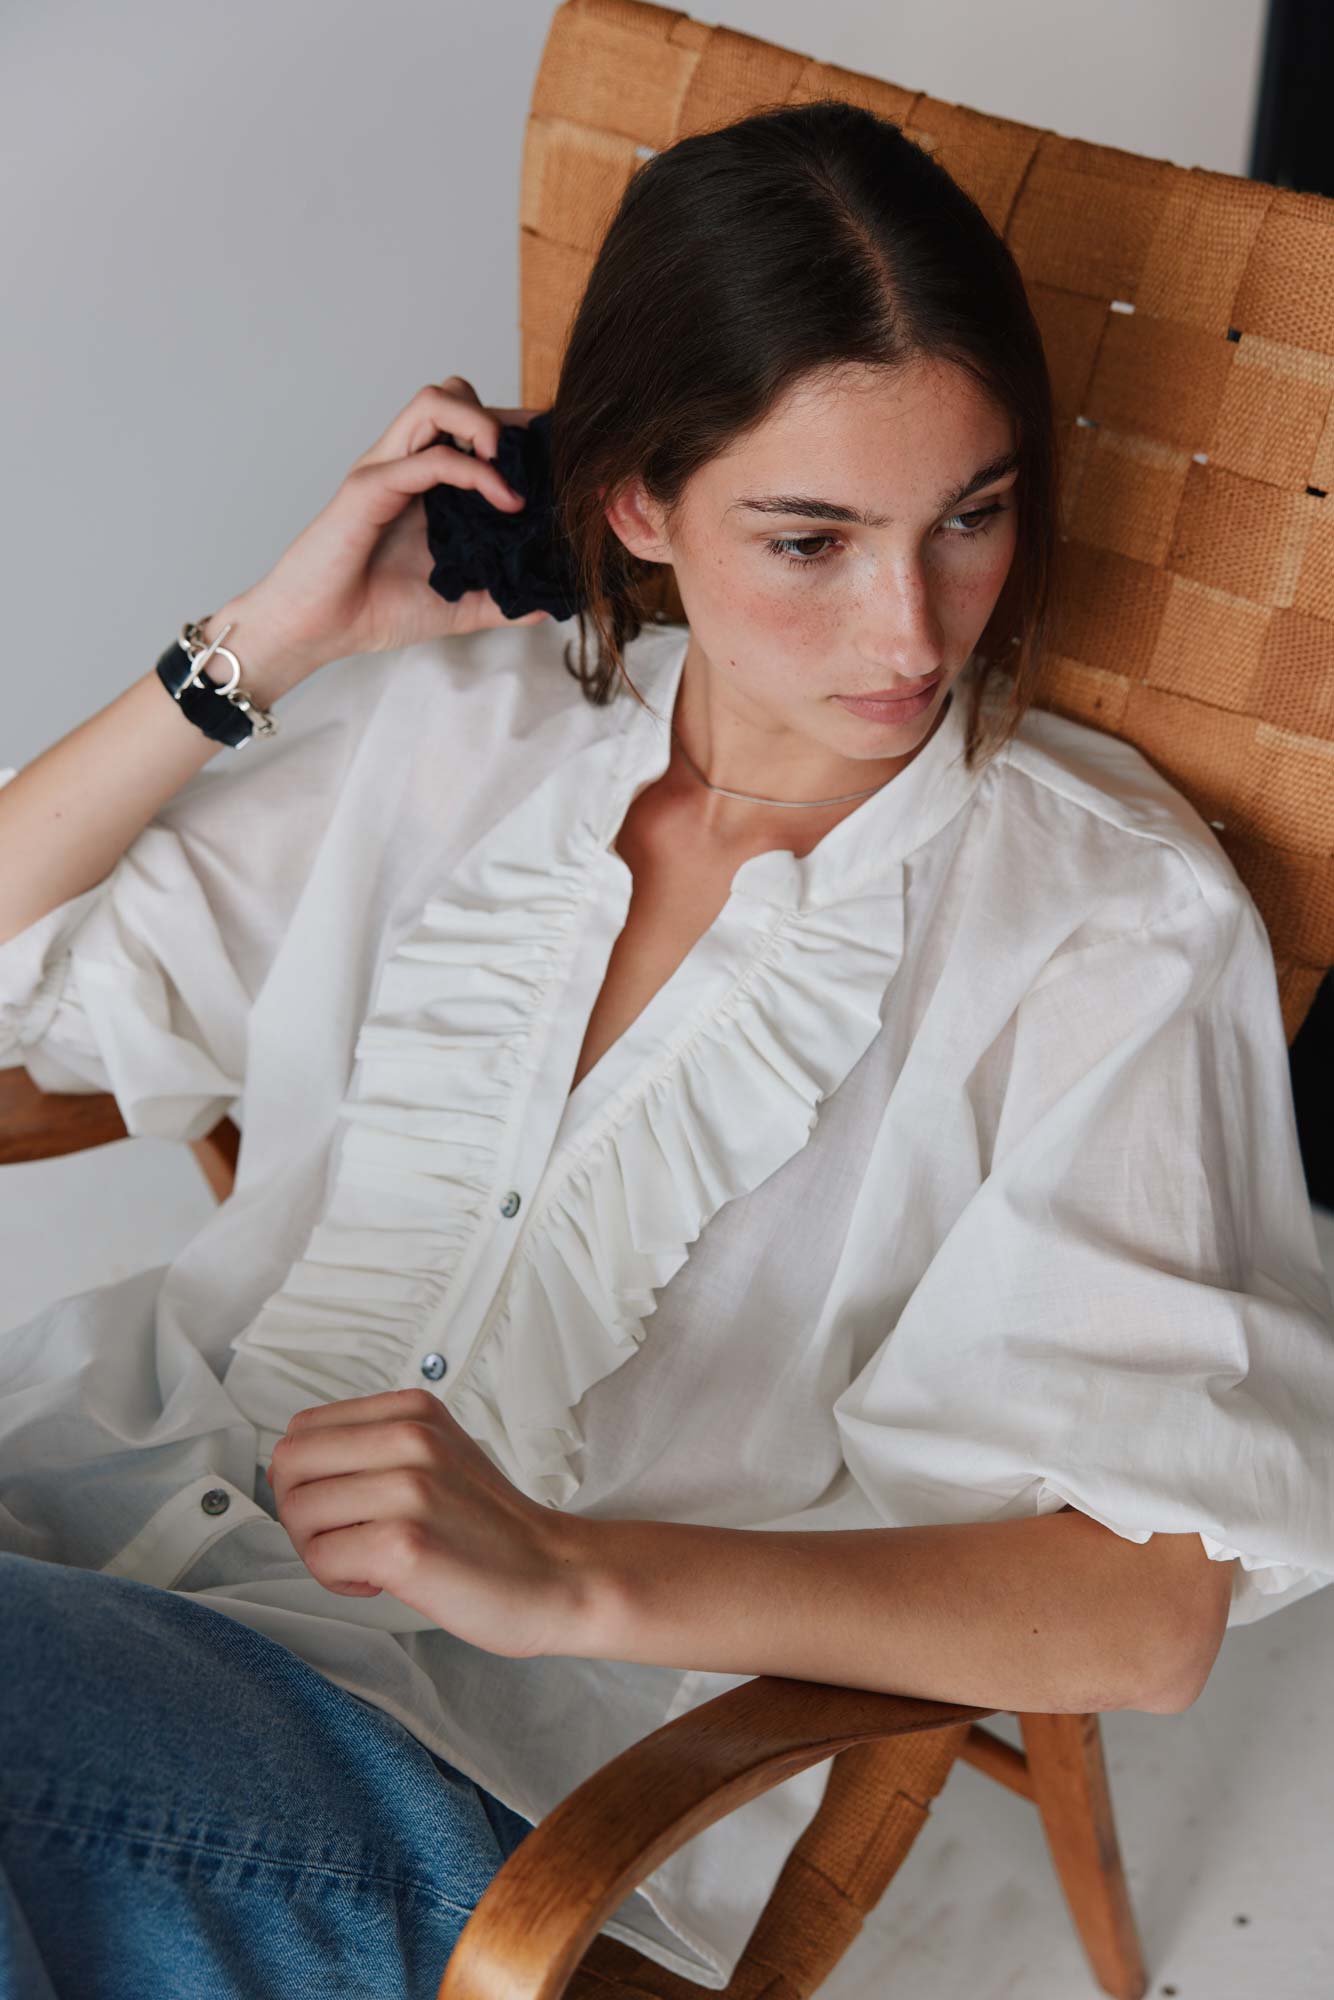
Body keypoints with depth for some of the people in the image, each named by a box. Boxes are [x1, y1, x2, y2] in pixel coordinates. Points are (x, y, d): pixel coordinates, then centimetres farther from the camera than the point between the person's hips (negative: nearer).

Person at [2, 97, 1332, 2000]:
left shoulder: (1110, 918, -6)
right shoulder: (473, 719, 9)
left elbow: (1145, 1609, -14)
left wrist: (569, 1575, -27)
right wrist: (266, 641, 2)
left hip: (478, 1779, -4)